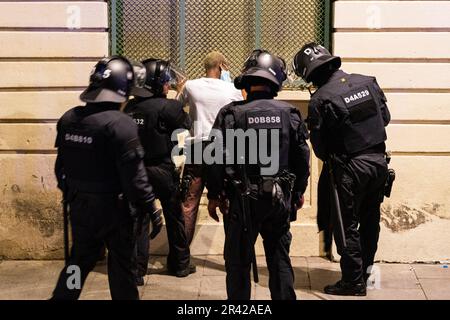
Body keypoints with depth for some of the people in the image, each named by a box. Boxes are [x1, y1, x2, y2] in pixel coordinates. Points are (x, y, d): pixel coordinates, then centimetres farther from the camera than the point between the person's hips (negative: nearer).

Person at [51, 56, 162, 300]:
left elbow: (61, 165, 10)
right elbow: (134, 174, -21)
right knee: (121, 264, 9)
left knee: (79, 260, 20)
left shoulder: (68, 119, 1)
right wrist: (150, 208, -14)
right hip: (112, 207, -6)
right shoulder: (120, 123, -20)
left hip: (79, 204, 6)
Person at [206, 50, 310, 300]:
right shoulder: (290, 114, -2)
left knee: (239, 261, 8)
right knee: (280, 259, 14)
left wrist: (214, 195, 2)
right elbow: (302, 158, 4)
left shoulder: (231, 113, -10)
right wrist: (298, 192, 18)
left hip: (243, 200, -2)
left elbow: (217, 158, -10)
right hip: (280, 198, 3)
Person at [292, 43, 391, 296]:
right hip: (379, 161, 6)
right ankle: (365, 270, 32)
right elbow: (385, 117, 11)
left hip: (350, 168, -6)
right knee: (371, 221, 18)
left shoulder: (321, 100, -17)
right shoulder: (368, 83, -1)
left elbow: (319, 146, -9)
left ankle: (354, 282, 8)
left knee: (347, 225, 5)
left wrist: (330, 161, 10)